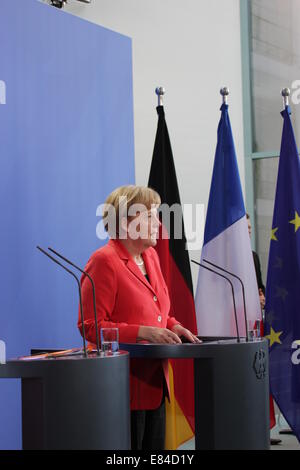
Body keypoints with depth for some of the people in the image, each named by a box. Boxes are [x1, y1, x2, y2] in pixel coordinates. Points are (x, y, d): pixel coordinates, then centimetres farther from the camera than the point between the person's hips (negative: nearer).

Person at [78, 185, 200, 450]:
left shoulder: (150, 256, 13)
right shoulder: (104, 261, -13)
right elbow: (90, 326, -15)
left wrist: (173, 327, 4)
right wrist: (144, 332, -23)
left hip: (155, 382, 8)